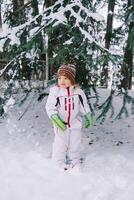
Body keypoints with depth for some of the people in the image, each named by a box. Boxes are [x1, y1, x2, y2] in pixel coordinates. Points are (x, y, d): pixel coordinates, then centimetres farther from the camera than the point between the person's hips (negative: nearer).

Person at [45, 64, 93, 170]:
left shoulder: (78, 91, -6)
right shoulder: (55, 91, -13)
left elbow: (84, 106, 6)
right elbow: (50, 107, -14)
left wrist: (88, 118, 10)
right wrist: (57, 121, -24)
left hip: (75, 124, 2)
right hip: (61, 125, -2)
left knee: (74, 146, 17)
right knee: (60, 145, 7)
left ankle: (73, 163, 37)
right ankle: (60, 164, 28)